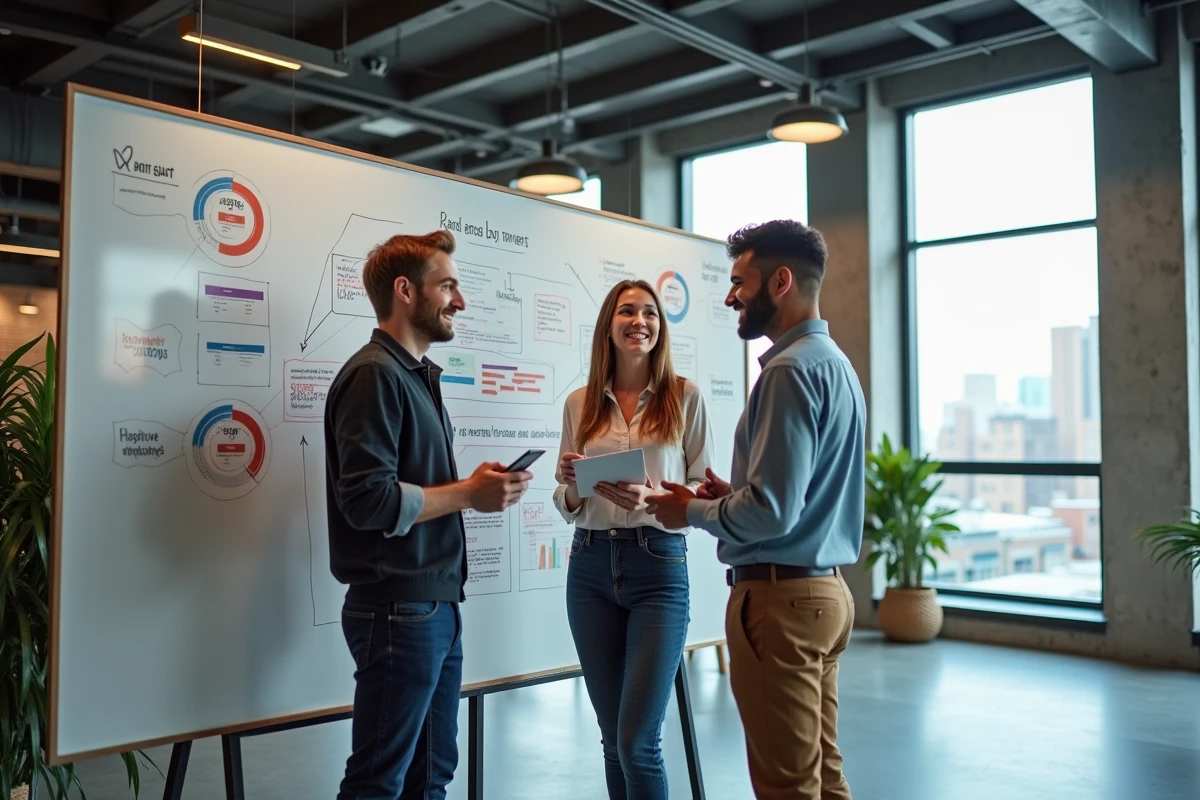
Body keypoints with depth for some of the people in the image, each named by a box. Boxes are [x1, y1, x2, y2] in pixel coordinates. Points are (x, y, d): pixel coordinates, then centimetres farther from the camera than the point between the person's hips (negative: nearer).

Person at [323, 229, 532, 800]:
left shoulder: (418, 376, 16)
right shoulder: (375, 374, -14)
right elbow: (369, 499, -25)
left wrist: (474, 487, 0)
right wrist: (469, 495, -15)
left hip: (436, 604, 9)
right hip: (398, 609, -9)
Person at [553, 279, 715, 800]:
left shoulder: (685, 397, 1)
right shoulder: (579, 404, 9)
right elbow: (566, 506, 12)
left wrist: (650, 498, -18)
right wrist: (573, 486, -10)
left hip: (659, 568, -3)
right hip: (590, 568, 3)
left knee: (637, 741, -6)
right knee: (612, 736, 12)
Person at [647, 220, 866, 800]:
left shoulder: (790, 370, -17)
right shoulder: (835, 362, 14)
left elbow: (771, 512, -23)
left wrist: (692, 511, -7)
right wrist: (733, 494, 9)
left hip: (781, 598, -10)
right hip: (825, 590, 10)